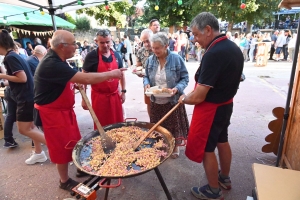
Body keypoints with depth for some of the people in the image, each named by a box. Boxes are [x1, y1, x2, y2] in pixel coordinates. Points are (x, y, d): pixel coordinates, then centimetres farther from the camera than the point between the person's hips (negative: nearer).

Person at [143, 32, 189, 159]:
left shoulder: (176, 59, -12)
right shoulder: (150, 60, 0)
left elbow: (184, 78, -7)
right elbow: (146, 76, 10)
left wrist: (177, 88, -25)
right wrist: (146, 84, -12)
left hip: (173, 100, -3)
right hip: (156, 101, 3)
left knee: (174, 125, 12)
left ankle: (175, 147, 37)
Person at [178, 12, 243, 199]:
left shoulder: (213, 54, -27)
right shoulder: (234, 48, 2)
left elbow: (198, 97, -27)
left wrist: (185, 99, -6)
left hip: (211, 108, -9)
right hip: (226, 104, 9)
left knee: (206, 149, 8)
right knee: (222, 141, 24)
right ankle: (225, 178, 45)